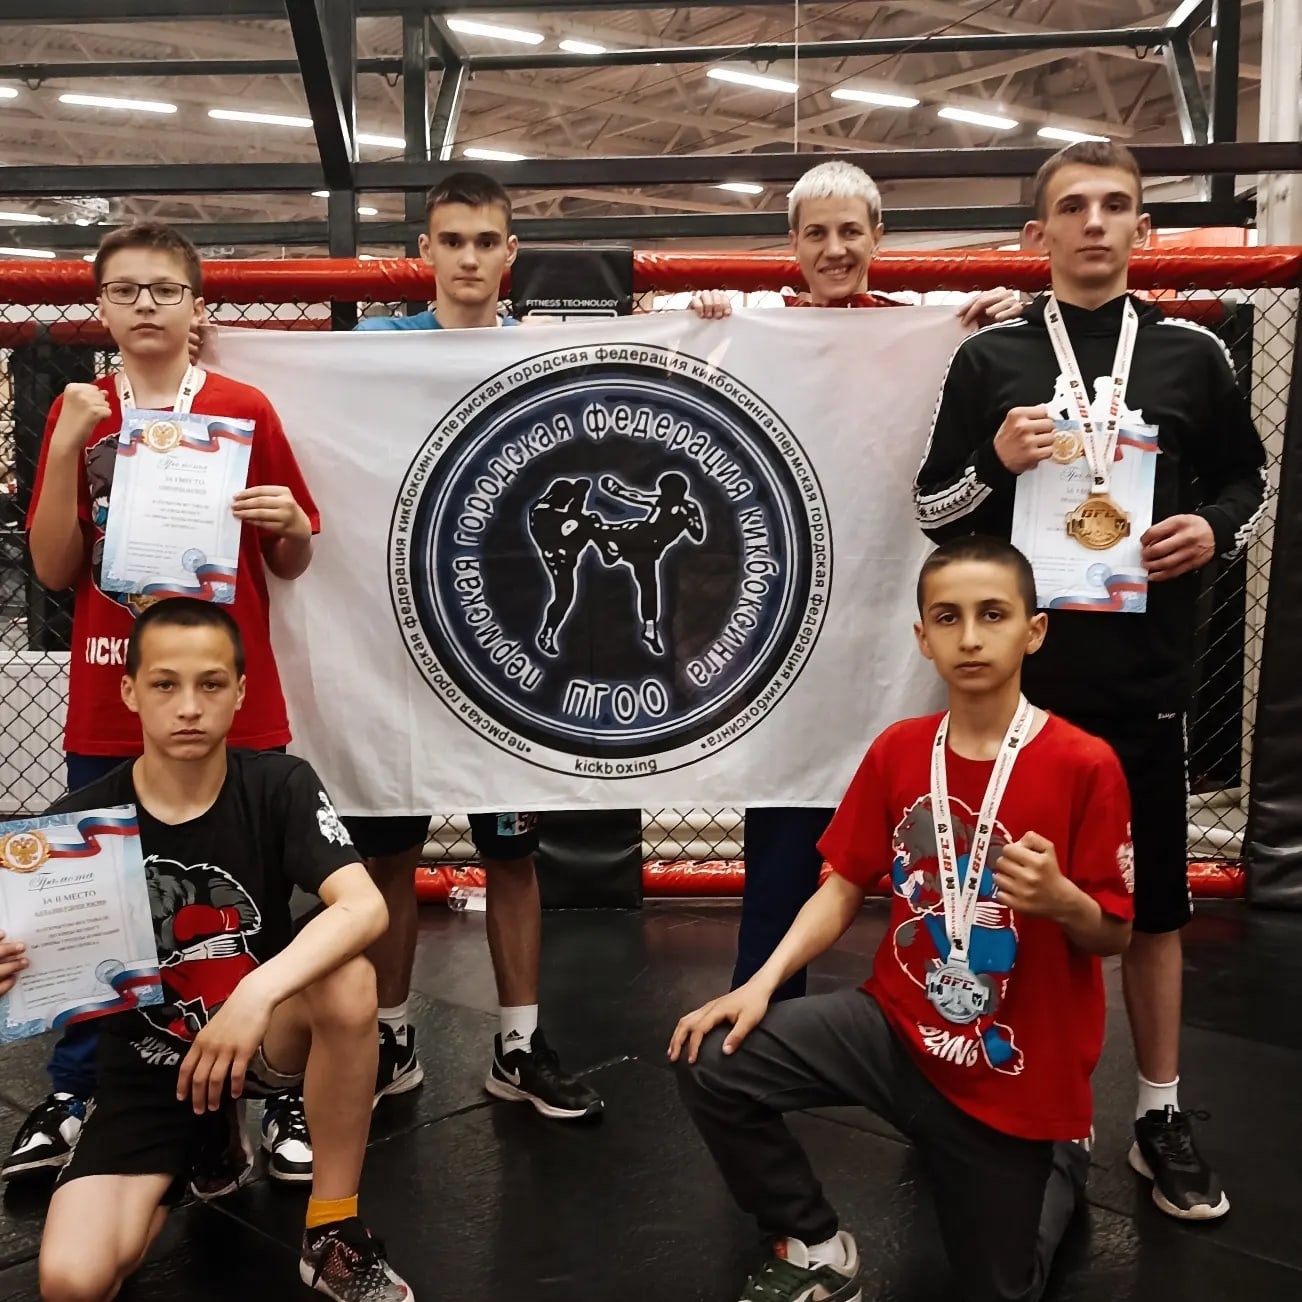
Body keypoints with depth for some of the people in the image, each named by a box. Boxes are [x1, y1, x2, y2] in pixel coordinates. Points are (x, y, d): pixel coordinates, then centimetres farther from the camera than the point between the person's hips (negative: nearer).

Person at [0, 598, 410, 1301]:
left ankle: (333, 1230, -12)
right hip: (145, 1067, 1)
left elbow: (364, 907, -28)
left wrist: (257, 993, -42)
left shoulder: (279, 786, -14)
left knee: (349, 981, -34)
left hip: (264, 1034, -1)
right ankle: (206, 1147, 15)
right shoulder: (80, 819, -12)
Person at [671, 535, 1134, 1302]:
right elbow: (844, 887, 1)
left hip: (1017, 1078, -3)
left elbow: (1114, 935, -10)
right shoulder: (897, 752, -4)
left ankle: (1059, 1162, 43)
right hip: (900, 1028, 3)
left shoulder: (1085, 765, -17)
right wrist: (763, 982, -13)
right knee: (713, 1062, -17)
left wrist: (1061, 900, -32)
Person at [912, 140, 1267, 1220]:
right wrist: (994, 462, -14)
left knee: (1155, 899, 8)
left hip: (1146, 673, 1)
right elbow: (934, 511, 5)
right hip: (1021, 672, -1)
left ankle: (1163, 1117, 24)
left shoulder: (1192, 353, 6)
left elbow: (1246, 476, 16)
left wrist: (1214, 531, -5)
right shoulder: (989, 358, 3)